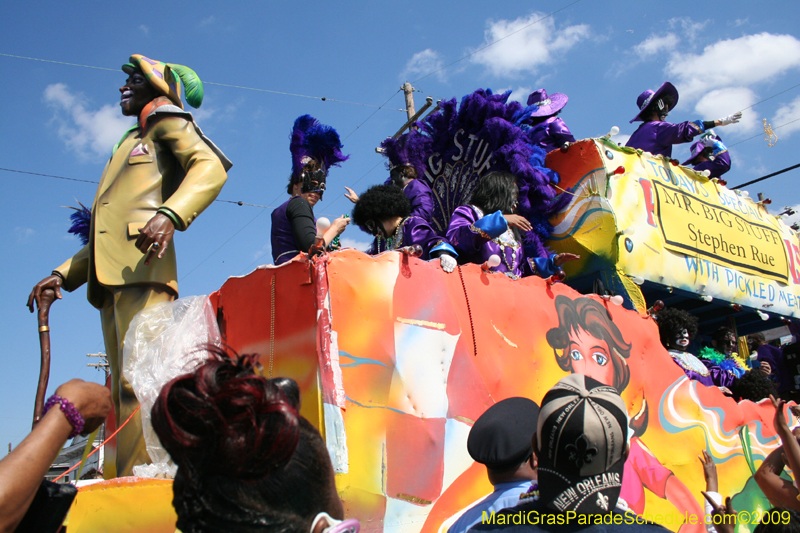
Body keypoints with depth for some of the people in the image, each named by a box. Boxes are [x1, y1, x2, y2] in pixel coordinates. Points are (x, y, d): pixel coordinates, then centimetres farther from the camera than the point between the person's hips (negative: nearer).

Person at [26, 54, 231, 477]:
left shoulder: (168, 122, 14)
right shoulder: (128, 148, 36)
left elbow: (211, 167, -8)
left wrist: (170, 214, -25)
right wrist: (63, 274, 20)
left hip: (143, 268, -8)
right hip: (111, 278, 8)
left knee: (139, 382, -19)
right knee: (123, 390, 0)